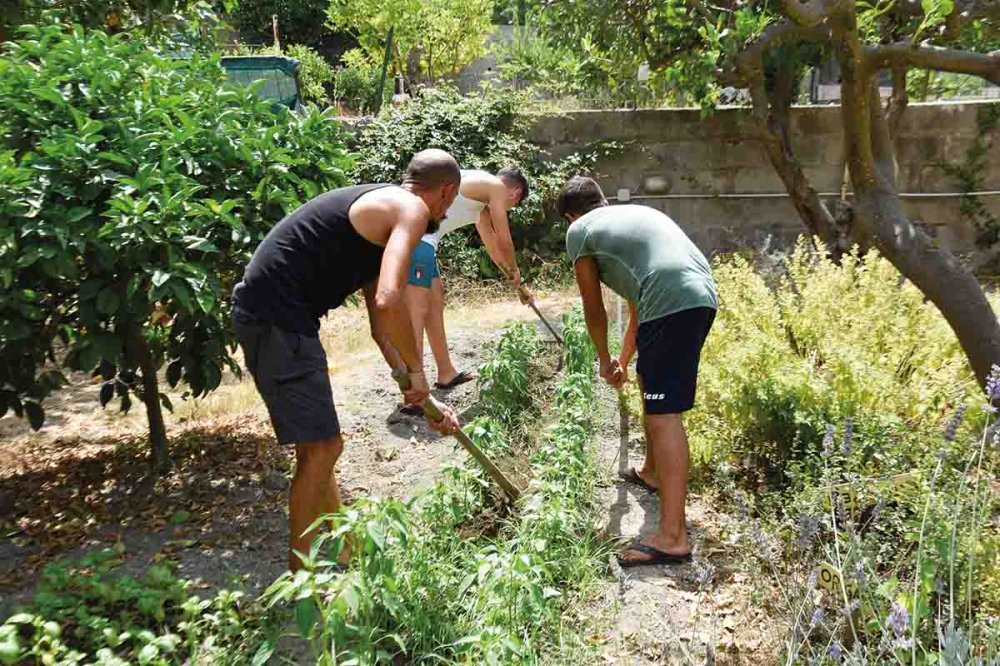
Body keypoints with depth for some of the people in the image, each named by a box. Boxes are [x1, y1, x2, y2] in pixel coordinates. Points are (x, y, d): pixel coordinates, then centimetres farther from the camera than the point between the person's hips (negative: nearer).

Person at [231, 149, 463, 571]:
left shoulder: (379, 216, 22)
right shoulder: (410, 209, -8)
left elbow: (380, 324, 22)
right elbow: (389, 301, -25)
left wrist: (425, 399, 21)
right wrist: (415, 371, -9)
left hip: (270, 314, 10)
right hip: (277, 318, -10)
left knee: (318, 444, 19)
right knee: (322, 448, -2)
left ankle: (345, 553, 34)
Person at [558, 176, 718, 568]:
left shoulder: (579, 231, 11)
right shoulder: (635, 212, 32)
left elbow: (594, 309, 16)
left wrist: (605, 361, 32)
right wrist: (624, 361, 46)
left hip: (671, 304, -8)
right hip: (703, 296, 8)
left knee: (663, 414, -7)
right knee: (652, 385, 27)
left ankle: (673, 538, -7)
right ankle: (652, 473, 45)